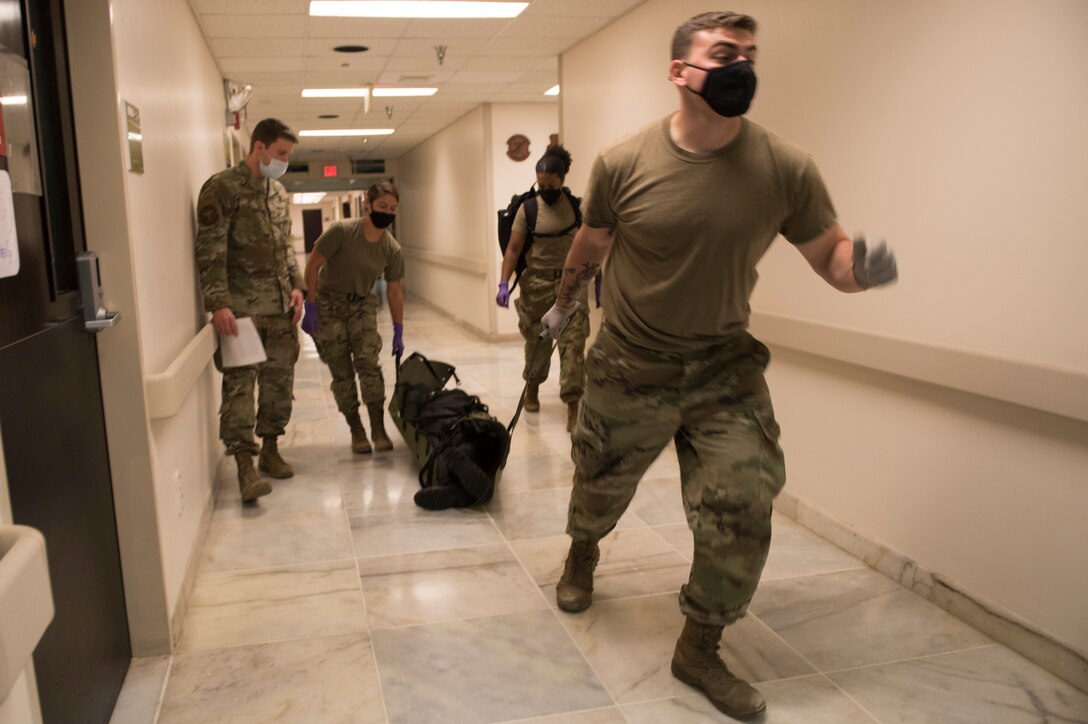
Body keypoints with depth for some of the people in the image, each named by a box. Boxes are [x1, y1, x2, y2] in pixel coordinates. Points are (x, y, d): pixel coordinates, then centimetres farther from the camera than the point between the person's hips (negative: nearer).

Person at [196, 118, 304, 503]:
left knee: (279, 379, 10)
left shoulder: (279, 191, 15)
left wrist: (295, 286, 9)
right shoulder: (222, 188, -8)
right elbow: (210, 251, -13)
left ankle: (269, 449, 23)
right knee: (240, 382, -6)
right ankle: (245, 464, -4)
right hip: (242, 307, -7)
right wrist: (218, 303, -20)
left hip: (280, 305, 7)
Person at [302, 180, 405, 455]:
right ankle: (356, 431, 11)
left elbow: (395, 290, 1)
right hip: (329, 304, -2)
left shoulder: (392, 249, -9)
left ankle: (378, 429, -4)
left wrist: (398, 332, 3)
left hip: (363, 305, 2)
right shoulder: (341, 231, -19)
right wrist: (311, 307, -15)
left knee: (368, 362, -13)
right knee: (341, 371, -2)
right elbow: (313, 265, -12)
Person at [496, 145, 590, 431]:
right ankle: (532, 387, 38)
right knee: (536, 342, 14)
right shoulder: (527, 209, -4)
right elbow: (513, 249, -6)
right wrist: (504, 283, -17)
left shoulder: (577, 207, 0)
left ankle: (572, 405, -6)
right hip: (537, 283, 0)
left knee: (573, 343, -8)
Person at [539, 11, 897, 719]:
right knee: (601, 487, 18)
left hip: (726, 368, 1)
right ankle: (582, 556, 55)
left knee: (741, 513, -5)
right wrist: (563, 304, 20)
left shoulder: (786, 167, -12)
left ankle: (700, 649, 20)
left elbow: (830, 255, -5)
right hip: (630, 367, 0)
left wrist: (862, 267, -29)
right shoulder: (622, 164, -13)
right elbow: (591, 245, 5)